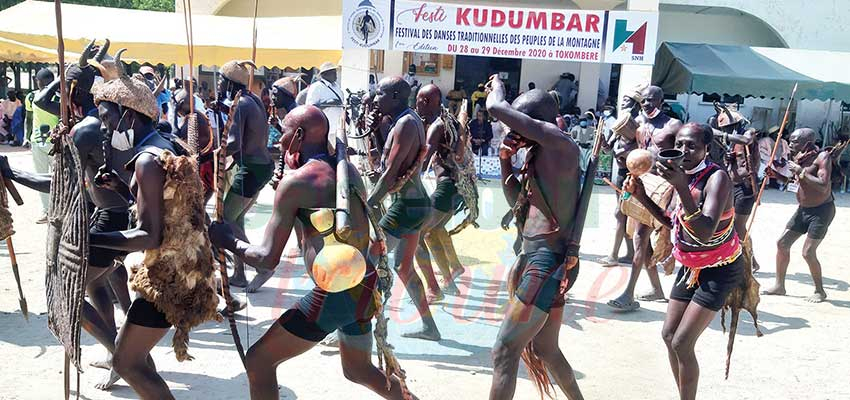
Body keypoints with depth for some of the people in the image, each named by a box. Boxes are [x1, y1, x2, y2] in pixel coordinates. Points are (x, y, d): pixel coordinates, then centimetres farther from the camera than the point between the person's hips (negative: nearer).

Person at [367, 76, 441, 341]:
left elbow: (391, 173, -19)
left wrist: (368, 205, -12)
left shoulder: (405, 123, -15)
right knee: (404, 267, 17)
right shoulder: (411, 120, 15)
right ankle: (429, 327, 25)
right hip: (417, 202, 10)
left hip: (406, 205, -10)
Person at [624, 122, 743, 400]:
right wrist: (641, 196, -3)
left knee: (682, 343, -11)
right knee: (669, 335, 12)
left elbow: (705, 233, -38)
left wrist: (681, 187, -46)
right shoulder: (684, 176, -2)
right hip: (691, 266, 8)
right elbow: (674, 223, 8)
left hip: (719, 271, -8)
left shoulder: (716, 178, -25)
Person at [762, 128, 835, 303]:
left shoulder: (822, 156, -19)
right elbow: (794, 181, 16)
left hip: (821, 210, -8)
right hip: (803, 209, 8)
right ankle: (779, 286, 17)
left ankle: (820, 291, 10)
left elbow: (823, 186, -30)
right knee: (782, 243, 6)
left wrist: (801, 172, -28)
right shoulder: (798, 157, 3)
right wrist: (777, 175, 0)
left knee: (808, 252, -9)